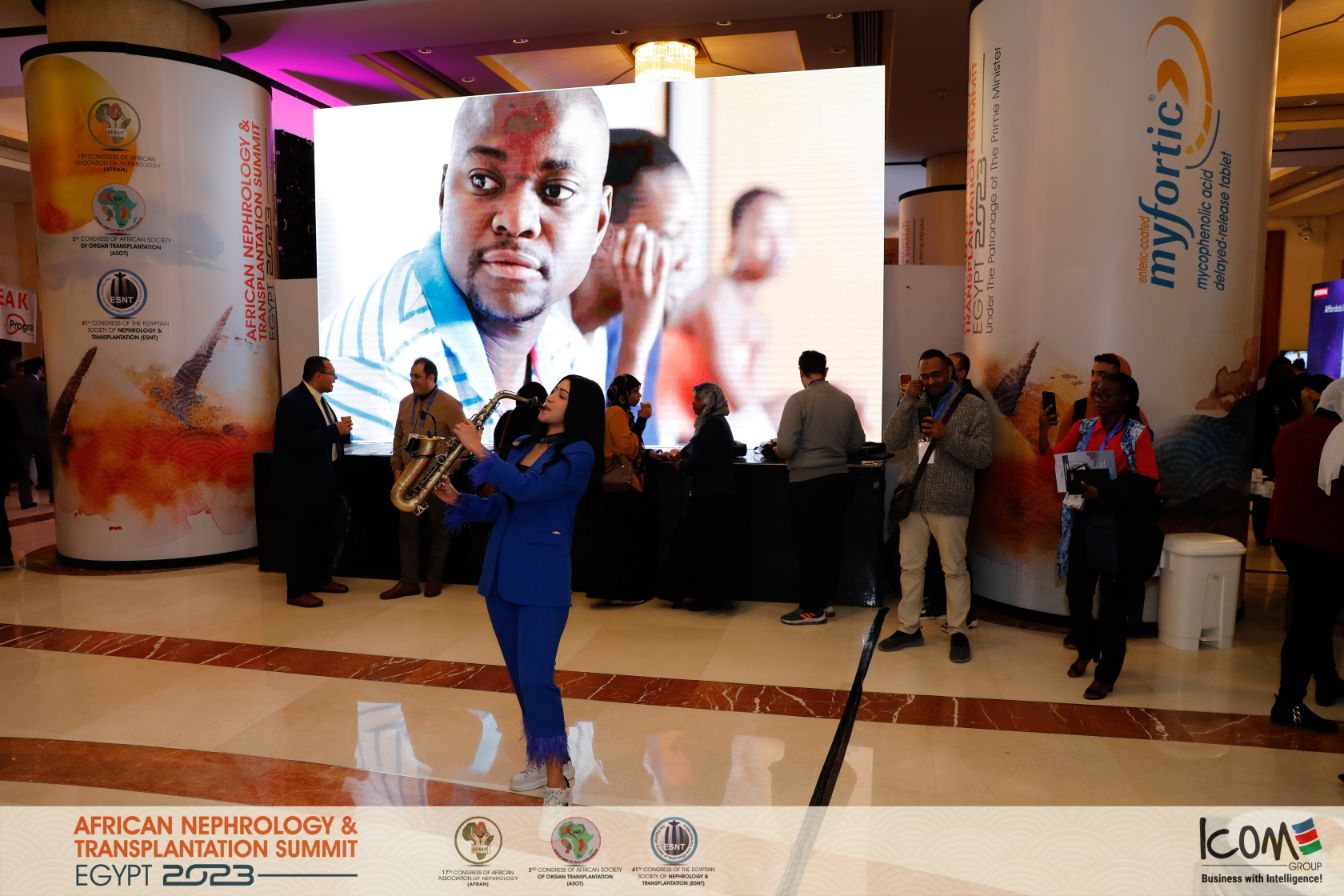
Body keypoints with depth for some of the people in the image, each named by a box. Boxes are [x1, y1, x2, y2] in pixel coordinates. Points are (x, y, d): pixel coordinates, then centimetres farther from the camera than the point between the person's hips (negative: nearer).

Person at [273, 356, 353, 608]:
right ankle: (296, 591, 6)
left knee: (322, 532, 17)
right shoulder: (292, 401, -17)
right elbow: (298, 441, -26)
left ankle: (321, 579, 29)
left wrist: (341, 429, -3)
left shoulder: (318, 399, 12)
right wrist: (335, 430, -24)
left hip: (323, 479, 9)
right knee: (299, 536, -1)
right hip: (302, 482, -9)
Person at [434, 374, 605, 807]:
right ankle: (544, 758, 31)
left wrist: (479, 450, -17)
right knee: (519, 674, 15)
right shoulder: (524, 446, 13)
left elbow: (527, 489, -23)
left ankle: (556, 782, 1)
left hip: (543, 577, -8)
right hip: (501, 571, 8)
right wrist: (458, 501, -1)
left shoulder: (579, 453, -10)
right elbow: (499, 506, 15)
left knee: (536, 677, -10)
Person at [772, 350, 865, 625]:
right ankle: (825, 600, 26)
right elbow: (857, 443, 9)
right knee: (832, 542, 15)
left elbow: (786, 448, -17)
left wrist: (778, 449, 5)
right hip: (838, 478, 5)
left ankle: (812, 609, 10)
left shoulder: (798, 400, -12)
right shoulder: (845, 400, 3)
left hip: (807, 481, -5)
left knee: (808, 545, 4)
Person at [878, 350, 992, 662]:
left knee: (954, 569, 4)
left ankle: (959, 633, 17)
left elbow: (984, 457, -9)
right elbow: (891, 443, -4)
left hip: (949, 503, -4)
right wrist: (907, 401, -9)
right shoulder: (912, 404, 9)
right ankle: (908, 629, 21)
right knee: (910, 566, 10)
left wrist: (946, 435, -21)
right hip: (912, 499, 4)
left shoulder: (973, 406, -2)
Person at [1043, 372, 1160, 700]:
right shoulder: (1083, 428, 7)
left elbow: (1148, 483, -12)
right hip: (1084, 520, 4)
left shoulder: (1138, 434, -6)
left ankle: (1107, 675, 15)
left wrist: (1104, 491, -21)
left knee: (1113, 601, 3)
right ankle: (1086, 651, 36)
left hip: (1118, 526, -4)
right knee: (1076, 590, 9)